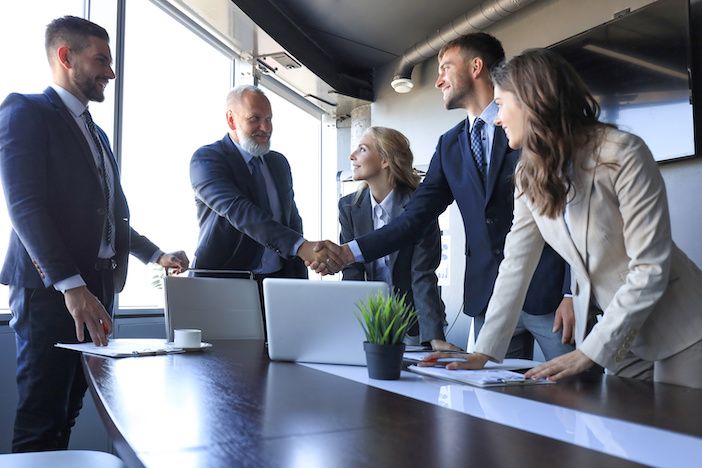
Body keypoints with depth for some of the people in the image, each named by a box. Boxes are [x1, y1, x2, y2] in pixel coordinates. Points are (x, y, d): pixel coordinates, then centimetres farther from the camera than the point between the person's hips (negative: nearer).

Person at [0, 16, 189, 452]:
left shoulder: (96, 134, 23)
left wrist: (156, 255, 12)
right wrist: (71, 286, -24)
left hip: (97, 287, 8)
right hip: (51, 291, -7)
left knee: (67, 414, 10)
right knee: (40, 422, -3)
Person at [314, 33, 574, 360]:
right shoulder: (449, 145, 13)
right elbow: (415, 217, 8)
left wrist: (572, 293, -11)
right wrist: (350, 251, -5)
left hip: (550, 289, -4)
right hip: (487, 296, 4)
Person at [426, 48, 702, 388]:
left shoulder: (623, 154, -20)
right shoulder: (530, 175, -1)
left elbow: (650, 269, -22)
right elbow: (515, 267, -5)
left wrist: (587, 354, -24)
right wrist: (482, 353, -11)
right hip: (610, 336, 5)